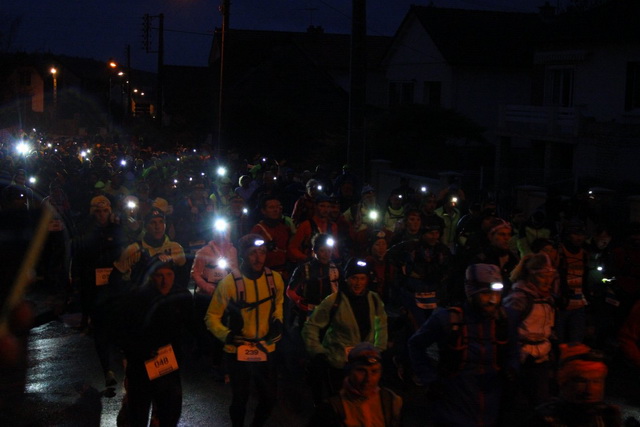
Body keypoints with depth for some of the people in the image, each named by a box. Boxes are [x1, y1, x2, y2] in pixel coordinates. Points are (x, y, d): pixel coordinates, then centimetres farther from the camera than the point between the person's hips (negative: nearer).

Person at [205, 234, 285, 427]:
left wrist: (277, 320, 1)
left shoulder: (275, 278, -6)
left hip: (266, 349, 4)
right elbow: (212, 316, -11)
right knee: (240, 398, 9)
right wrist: (226, 334, -27)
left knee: (270, 397, 12)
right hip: (237, 351, -3)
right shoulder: (229, 282, -18)